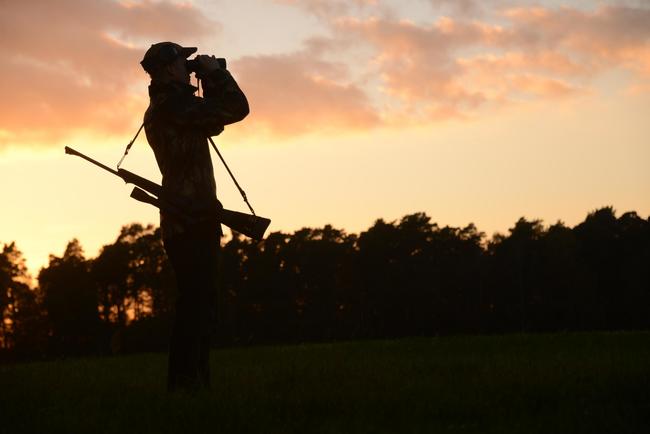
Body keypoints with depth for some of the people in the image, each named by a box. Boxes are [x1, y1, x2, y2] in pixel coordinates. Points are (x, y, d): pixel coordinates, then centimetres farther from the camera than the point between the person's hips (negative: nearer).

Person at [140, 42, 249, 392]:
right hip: (193, 220, -10)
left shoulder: (159, 111, 17)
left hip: (181, 221, 10)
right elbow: (237, 109, -15)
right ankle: (186, 381, -12)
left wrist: (209, 82, 16)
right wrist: (214, 72, -3)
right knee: (196, 305, -11)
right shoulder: (176, 106, -14)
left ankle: (188, 382, 15)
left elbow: (213, 121, 26)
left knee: (196, 304, 13)